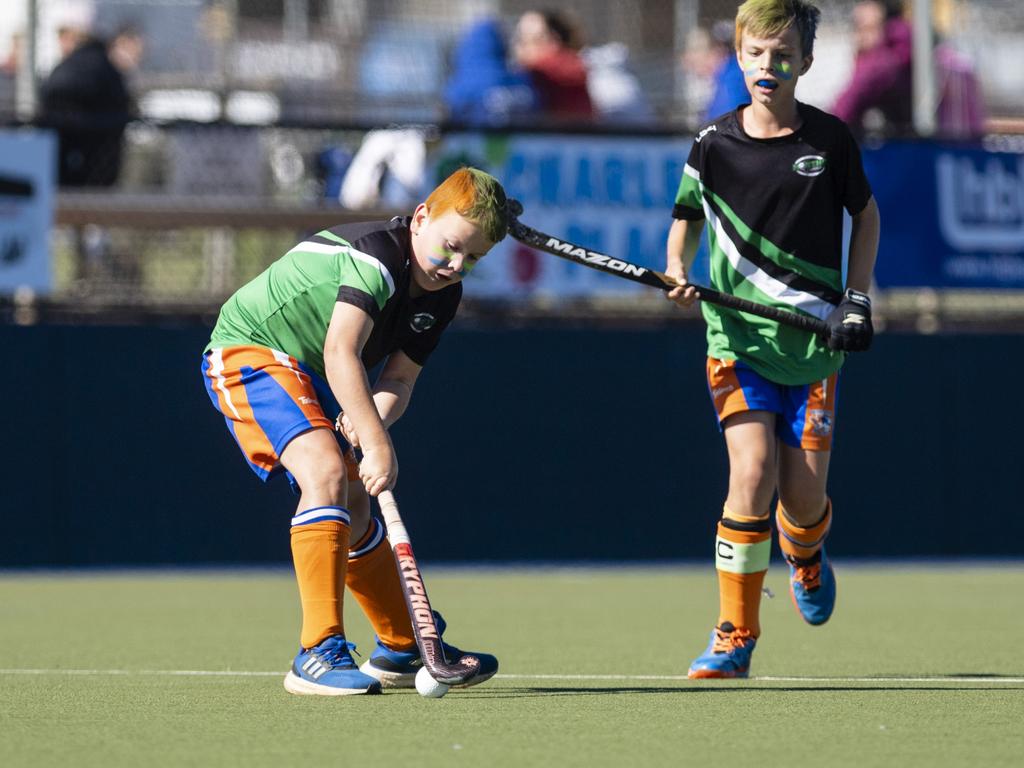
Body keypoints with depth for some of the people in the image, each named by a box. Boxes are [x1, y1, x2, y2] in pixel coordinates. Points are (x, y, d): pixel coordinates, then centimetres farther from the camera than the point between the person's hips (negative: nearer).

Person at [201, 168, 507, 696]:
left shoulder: (442, 295, 0)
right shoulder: (376, 256, -28)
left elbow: (399, 379, 1)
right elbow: (341, 355, -36)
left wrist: (372, 417, -22)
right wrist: (378, 445, -39)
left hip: (307, 375, 10)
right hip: (247, 351, -10)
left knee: (353, 506, 17)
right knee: (326, 470, -28)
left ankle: (403, 650, 33)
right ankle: (318, 654, -30)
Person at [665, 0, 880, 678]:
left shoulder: (831, 139, -2)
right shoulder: (714, 144, -2)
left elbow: (866, 213, 14)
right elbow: (687, 217, 15)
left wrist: (857, 299, 4)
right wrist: (678, 272, -6)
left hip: (814, 341, 0)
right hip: (738, 337, 0)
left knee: (804, 497, -1)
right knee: (752, 472, -19)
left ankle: (807, 560, 39)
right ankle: (736, 636, -9)